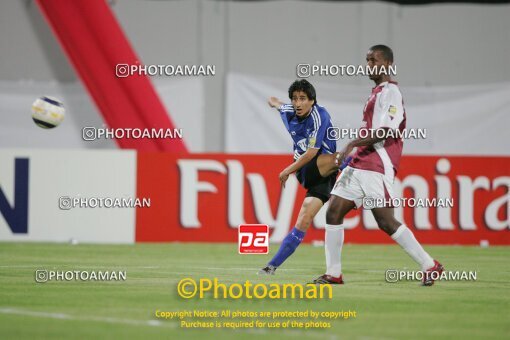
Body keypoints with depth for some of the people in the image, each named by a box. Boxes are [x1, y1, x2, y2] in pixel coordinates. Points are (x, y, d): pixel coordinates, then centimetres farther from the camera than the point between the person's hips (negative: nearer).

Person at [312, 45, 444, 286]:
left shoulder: (390, 92, -9)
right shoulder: (377, 93, 21)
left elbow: (385, 131, -20)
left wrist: (352, 144, -22)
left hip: (377, 168, -10)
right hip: (358, 165, 10)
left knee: (385, 221, -12)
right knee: (333, 213, 2)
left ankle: (430, 266, -3)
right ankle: (333, 273, 6)